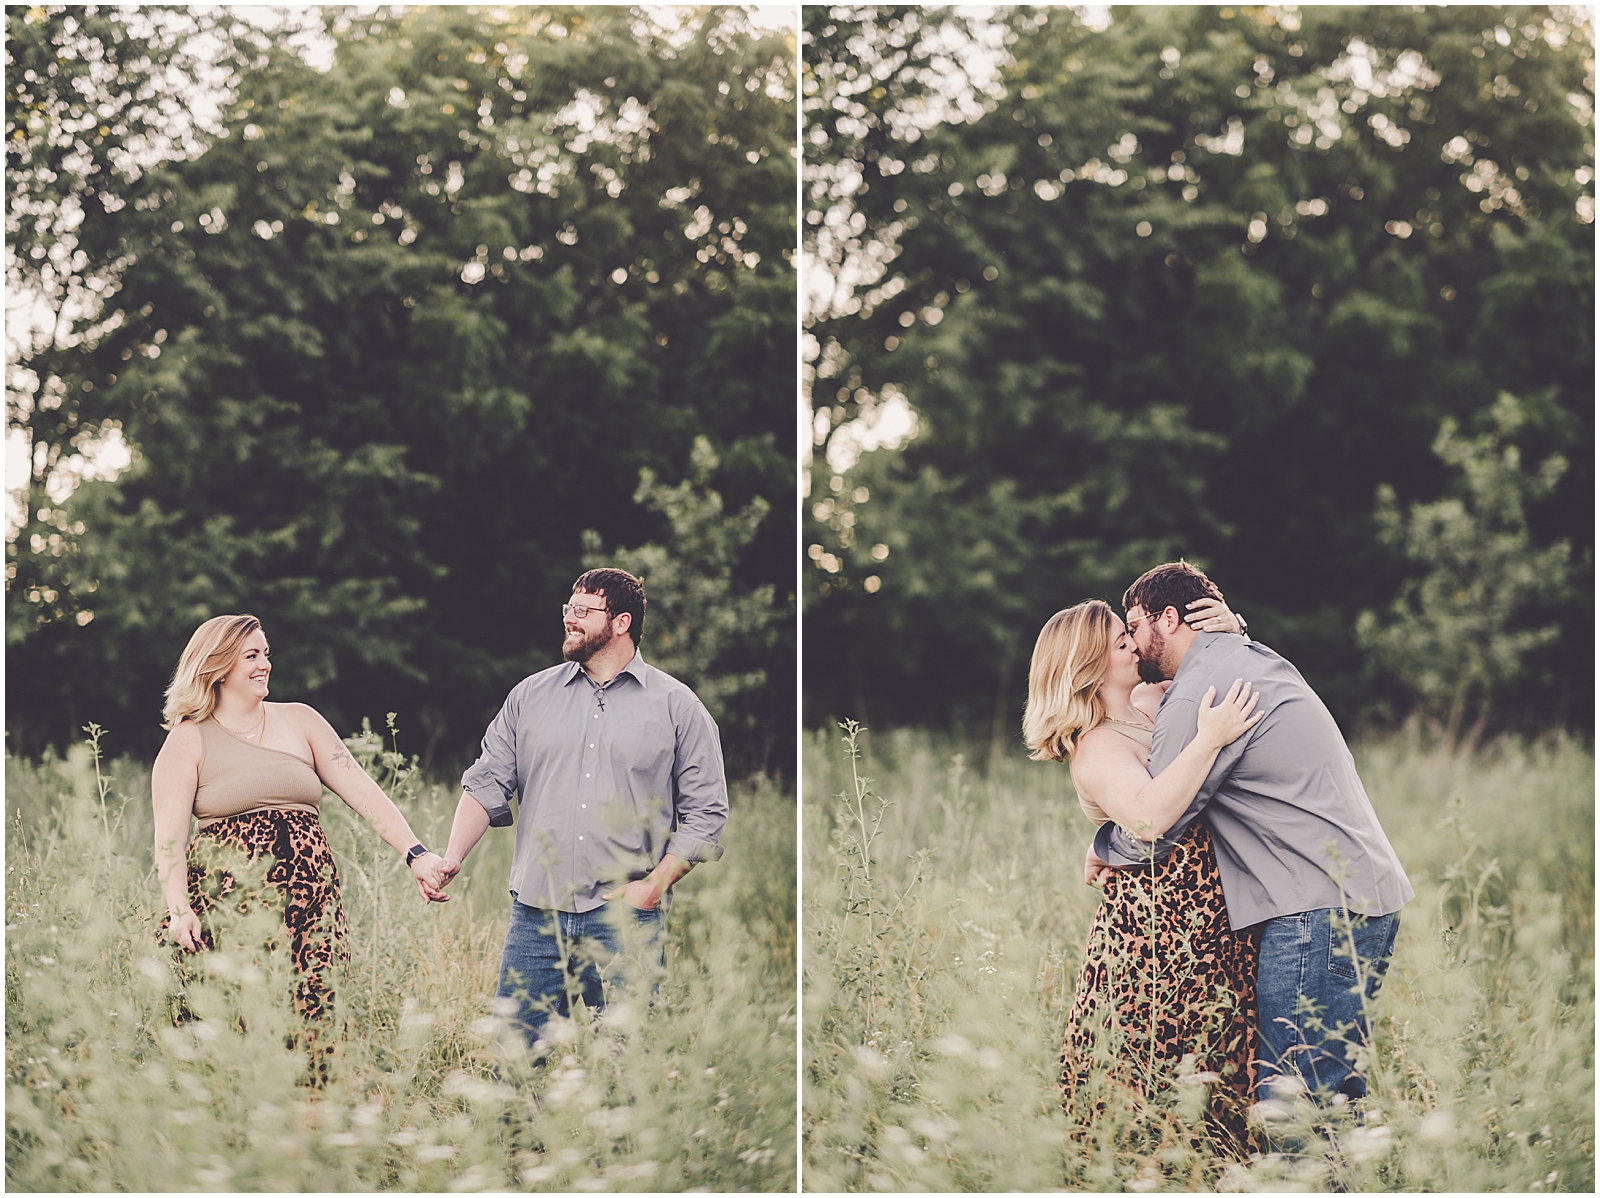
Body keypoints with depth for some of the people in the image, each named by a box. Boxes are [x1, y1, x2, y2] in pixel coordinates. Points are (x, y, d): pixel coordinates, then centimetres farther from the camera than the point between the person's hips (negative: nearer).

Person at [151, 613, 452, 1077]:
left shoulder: (299, 721, 15)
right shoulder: (189, 739, 6)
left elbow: (362, 791, 8)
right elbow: (169, 833, -3)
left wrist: (415, 854, -5)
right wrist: (178, 909, -18)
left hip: (310, 898, 3)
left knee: (314, 1023, -6)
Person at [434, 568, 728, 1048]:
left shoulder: (677, 707, 4)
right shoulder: (530, 695, 13)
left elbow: (705, 812, 2)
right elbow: (488, 783, 10)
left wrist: (655, 884, -8)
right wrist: (452, 857, -5)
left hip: (626, 923, -2)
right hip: (535, 918, 3)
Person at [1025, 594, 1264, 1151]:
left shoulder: (1153, 702, 13)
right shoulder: (1097, 750, -12)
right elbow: (1146, 816, -31)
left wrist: (1229, 628, 4)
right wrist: (1208, 740, -31)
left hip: (1209, 929, 9)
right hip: (1157, 932, -9)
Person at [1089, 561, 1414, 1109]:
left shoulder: (1198, 694, -9)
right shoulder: (1252, 658, 20)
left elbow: (1149, 830, -7)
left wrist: (1099, 849, 13)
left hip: (1317, 913, -10)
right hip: (1368, 897, 10)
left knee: (1288, 1096, -9)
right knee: (1329, 1089, 10)